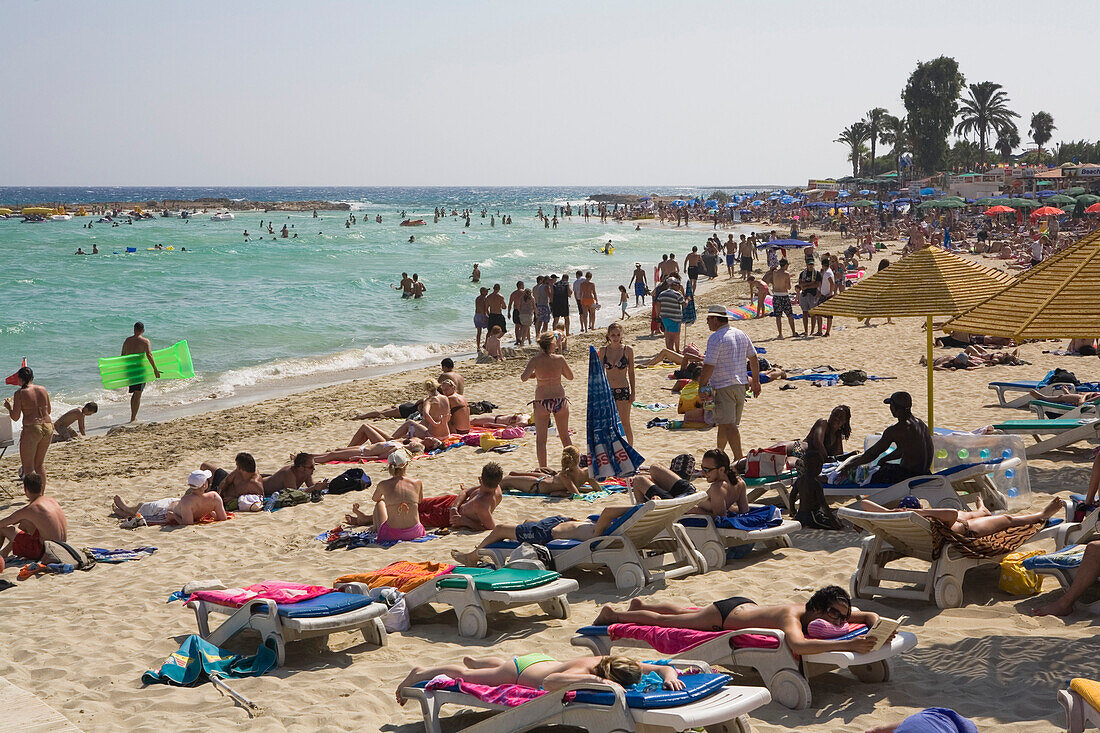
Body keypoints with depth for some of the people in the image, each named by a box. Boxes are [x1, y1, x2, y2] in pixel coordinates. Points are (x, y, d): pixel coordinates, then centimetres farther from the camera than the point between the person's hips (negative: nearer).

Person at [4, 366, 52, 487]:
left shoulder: (20, 393, -8)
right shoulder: (42, 389, 7)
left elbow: (15, 417, -7)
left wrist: (8, 407, 11)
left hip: (31, 429, -6)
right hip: (48, 427, 6)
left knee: (28, 466, 3)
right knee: (40, 463, 20)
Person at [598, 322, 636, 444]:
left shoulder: (627, 350, -3)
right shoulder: (603, 350, 2)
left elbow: (631, 372, 1)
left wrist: (633, 392, -3)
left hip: (623, 390, -2)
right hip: (607, 390, 2)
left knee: (625, 424, -1)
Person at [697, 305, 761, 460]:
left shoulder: (715, 338, -14)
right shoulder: (741, 334, 10)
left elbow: (708, 366, -17)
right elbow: (754, 359, 15)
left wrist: (701, 386, -7)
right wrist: (755, 382, 23)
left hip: (722, 386, -8)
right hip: (740, 384, 8)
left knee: (728, 424, -7)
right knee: (724, 422, 19)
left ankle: (739, 458, -13)